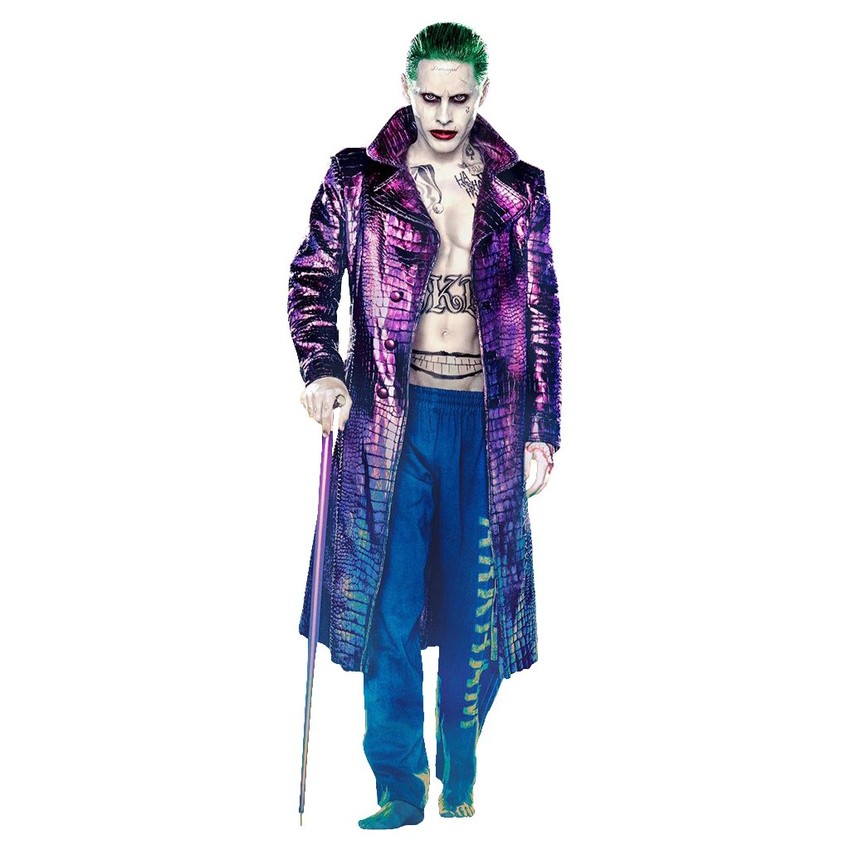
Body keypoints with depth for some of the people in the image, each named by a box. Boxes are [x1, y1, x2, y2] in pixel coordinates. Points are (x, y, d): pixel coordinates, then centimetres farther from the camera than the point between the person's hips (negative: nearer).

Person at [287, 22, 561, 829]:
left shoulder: (519, 191, 9)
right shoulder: (357, 181, 4)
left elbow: (541, 313, 10)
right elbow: (311, 278, 1)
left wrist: (542, 427, 7)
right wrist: (321, 368, -17)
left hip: (487, 420, 2)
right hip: (391, 416, -1)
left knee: (478, 608, 6)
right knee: (389, 602, -2)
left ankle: (459, 778, 25)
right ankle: (399, 786, 10)